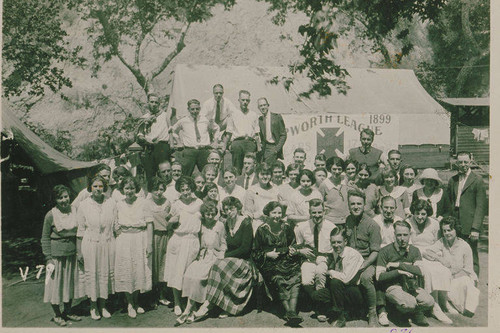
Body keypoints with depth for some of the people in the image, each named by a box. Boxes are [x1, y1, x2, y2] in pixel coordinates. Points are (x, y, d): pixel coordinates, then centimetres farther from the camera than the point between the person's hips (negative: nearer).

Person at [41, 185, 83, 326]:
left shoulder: (75, 211, 1)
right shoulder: (50, 215, -10)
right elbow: (45, 238, -5)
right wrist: (48, 259, -9)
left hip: (72, 255, 4)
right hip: (56, 255, -4)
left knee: (71, 283, 14)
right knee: (56, 284, 6)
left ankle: (67, 311, 32)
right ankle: (57, 315, 25)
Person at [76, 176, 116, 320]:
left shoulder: (111, 203, 1)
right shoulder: (84, 205, -2)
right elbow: (80, 230, 0)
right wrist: (79, 251, 0)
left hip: (107, 243, 1)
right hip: (90, 244, -1)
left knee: (106, 274, 8)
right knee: (92, 274, 6)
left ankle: (102, 306, 26)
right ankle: (93, 307, 25)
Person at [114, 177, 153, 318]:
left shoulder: (143, 202, -4)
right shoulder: (119, 204, 5)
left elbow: (149, 224, -6)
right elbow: (116, 225, 13)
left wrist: (149, 244, -10)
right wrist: (118, 241, 2)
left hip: (140, 240, -2)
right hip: (124, 242, 2)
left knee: (140, 271, 6)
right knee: (126, 271, 4)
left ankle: (136, 302, 25)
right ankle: (130, 304, 20)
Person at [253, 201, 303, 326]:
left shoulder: (287, 227, 12)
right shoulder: (261, 230, 5)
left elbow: (293, 245, 22)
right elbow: (255, 253, 8)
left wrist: (293, 250, -1)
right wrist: (267, 254, -9)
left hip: (287, 261, 2)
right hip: (270, 264, -2)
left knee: (296, 278, -28)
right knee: (279, 281, -31)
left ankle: (292, 311, -36)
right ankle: (289, 311, -30)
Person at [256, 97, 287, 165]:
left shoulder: (277, 117, -3)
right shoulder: (259, 119, 9)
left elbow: (283, 135, -4)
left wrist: (277, 148, -13)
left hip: (274, 147, -4)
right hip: (265, 147, 4)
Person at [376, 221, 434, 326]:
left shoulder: (414, 251, 9)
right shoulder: (385, 251, -3)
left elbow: (421, 271, -8)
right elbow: (379, 277, -7)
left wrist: (399, 265, -13)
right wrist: (399, 272, -14)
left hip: (411, 285, 3)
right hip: (392, 286, -3)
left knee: (429, 302, -25)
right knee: (410, 303, -31)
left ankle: (415, 312, 9)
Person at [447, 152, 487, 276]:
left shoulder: (477, 181, -3)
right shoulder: (452, 180, 14)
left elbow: (481, 206, -7)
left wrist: (476, 228, -13)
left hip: (469, 227, -5)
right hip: (455, 226, 5)